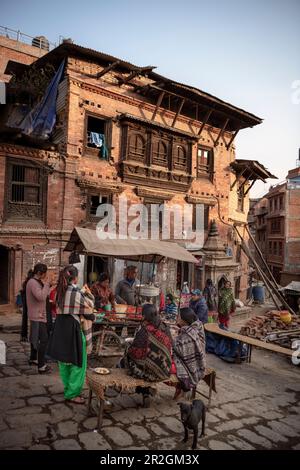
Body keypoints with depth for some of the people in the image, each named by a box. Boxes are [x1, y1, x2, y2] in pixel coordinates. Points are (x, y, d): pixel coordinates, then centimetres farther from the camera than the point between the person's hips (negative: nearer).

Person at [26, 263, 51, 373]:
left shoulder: (35, 282, 13)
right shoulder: (33, 283, -20)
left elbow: (42, 295, 15)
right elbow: (41, 297, -31)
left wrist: (45, 285, 2)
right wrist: (46, 284, -22)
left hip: (37, 315, 11)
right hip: (38, 316, -11)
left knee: (35, 337, 23)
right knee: (43, 339, -12)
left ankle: (33, 358, 38)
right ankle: (41, 366, -11)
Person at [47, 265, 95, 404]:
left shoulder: (60, 292, 2)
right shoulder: (77, 293, -19)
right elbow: (88, 310, -10)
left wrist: (83, 292, 16)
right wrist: (89, 294, 5)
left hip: (60, 329, 8)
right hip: (74, 330, -8)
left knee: (64, 361, 20)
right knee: (77, 362, 6)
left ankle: (68, 387, 35)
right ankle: (72, 393, 13)